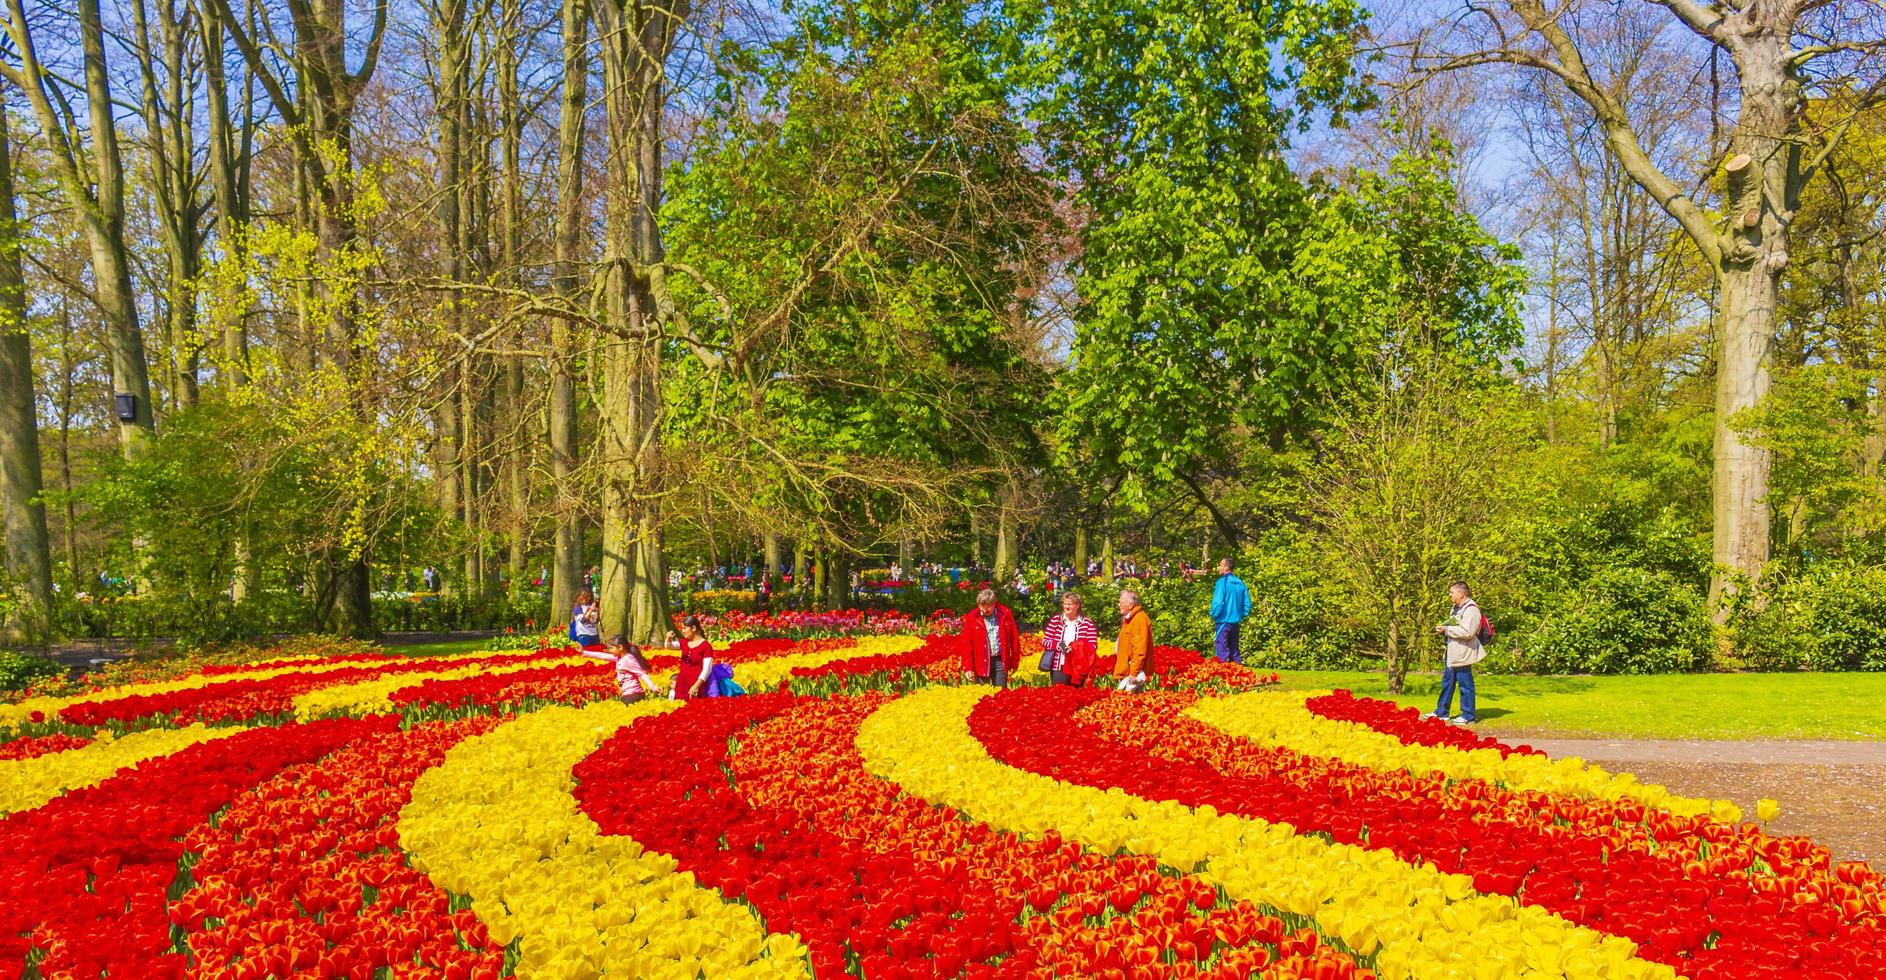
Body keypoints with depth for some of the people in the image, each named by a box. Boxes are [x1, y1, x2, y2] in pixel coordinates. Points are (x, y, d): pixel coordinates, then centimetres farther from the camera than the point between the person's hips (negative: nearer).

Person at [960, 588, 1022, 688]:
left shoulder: (1005, 614, -1)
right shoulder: (972, 617, -3)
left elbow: (1014, 639, 5)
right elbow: (967, 644, -2)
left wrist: (1014, 663, 5)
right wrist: (968, 668, -7)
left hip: (1000, 661, 0)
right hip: (981, 662, 0)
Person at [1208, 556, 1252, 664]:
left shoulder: (1222, 582, -13)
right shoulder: (1240, 582, 6)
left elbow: (1218, 602, -18)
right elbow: (1247, 603, 7)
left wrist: (1213, 616, -4)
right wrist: (1241, 615, 15)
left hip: (1224, 620, -6)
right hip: (1236, 621, 6)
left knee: (1222, 650, -2)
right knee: (1234, 648, 15)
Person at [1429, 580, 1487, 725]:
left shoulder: (1471, 610, -17)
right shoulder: (1457, 608, 15)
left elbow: (1467, 632, -25)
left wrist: (1446, 629, -20)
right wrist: (1442, 630, 7)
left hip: (1463, 654, -10)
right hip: (1452, 653, 10)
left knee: (1465, 684, -1)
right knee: (1447, 682, 16)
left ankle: (1468, 716, 8)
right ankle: (1441, 712, 25)